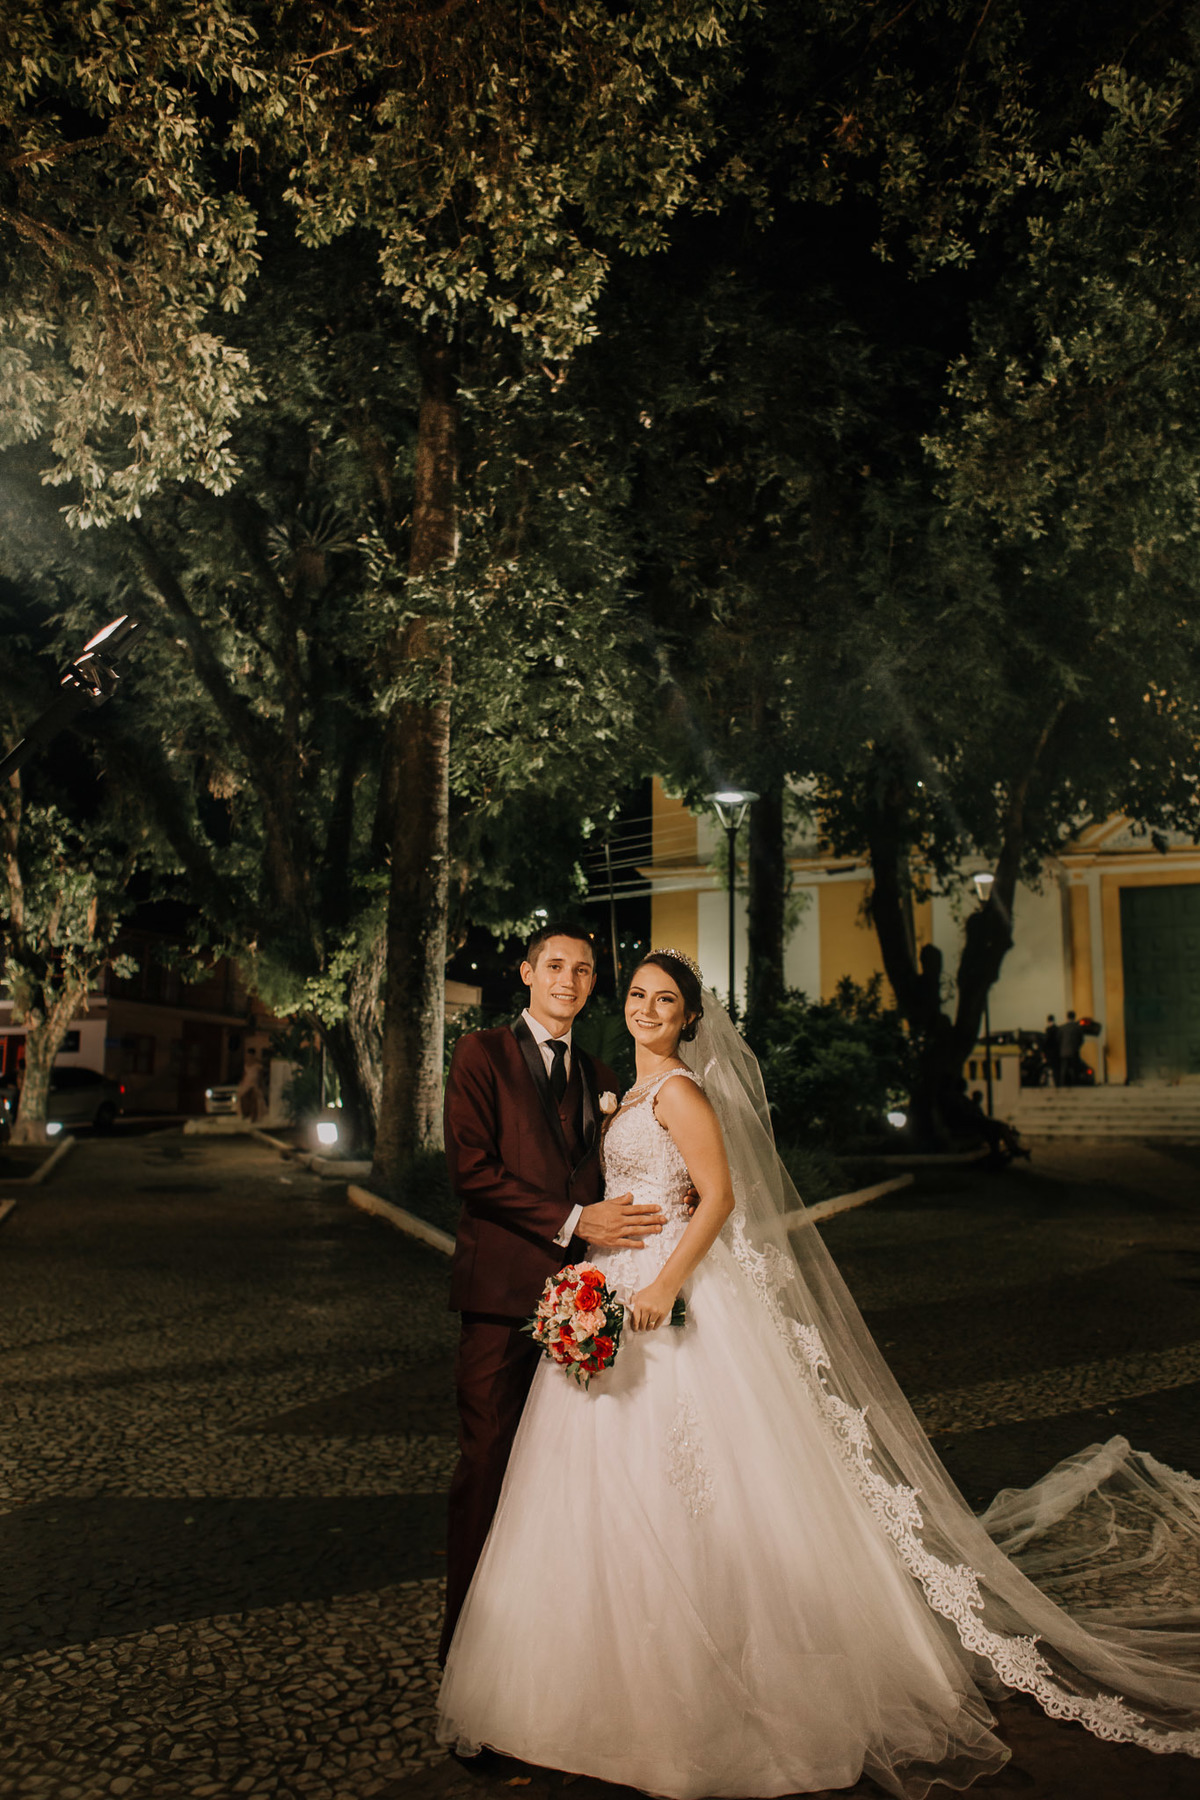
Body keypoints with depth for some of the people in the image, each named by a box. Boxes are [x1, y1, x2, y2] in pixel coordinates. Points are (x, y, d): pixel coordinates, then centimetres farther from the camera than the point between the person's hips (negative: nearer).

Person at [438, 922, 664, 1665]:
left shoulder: (598, 1074, 18)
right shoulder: (483, 1053, 0)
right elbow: (472, 1168, -11)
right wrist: (574, 1220, -15)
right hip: (504, 1290, -5)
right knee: (489, 1465, 0)